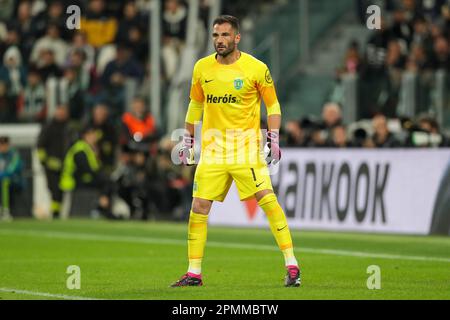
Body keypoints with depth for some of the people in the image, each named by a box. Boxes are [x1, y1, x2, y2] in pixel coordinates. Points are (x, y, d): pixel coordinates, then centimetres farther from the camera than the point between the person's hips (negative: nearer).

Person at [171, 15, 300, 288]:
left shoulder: (256, 68, -5)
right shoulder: (202, 68, 6)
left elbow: (273, 105, 4)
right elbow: (196, 104, 19)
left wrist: (274, 138, -7)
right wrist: (187, 141, 17)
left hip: (246, 146, -3)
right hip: (212, 147, 4)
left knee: (267, 199, -15)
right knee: (199, 207, -1)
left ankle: (292, 267, -8)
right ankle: (194, 273, 10)